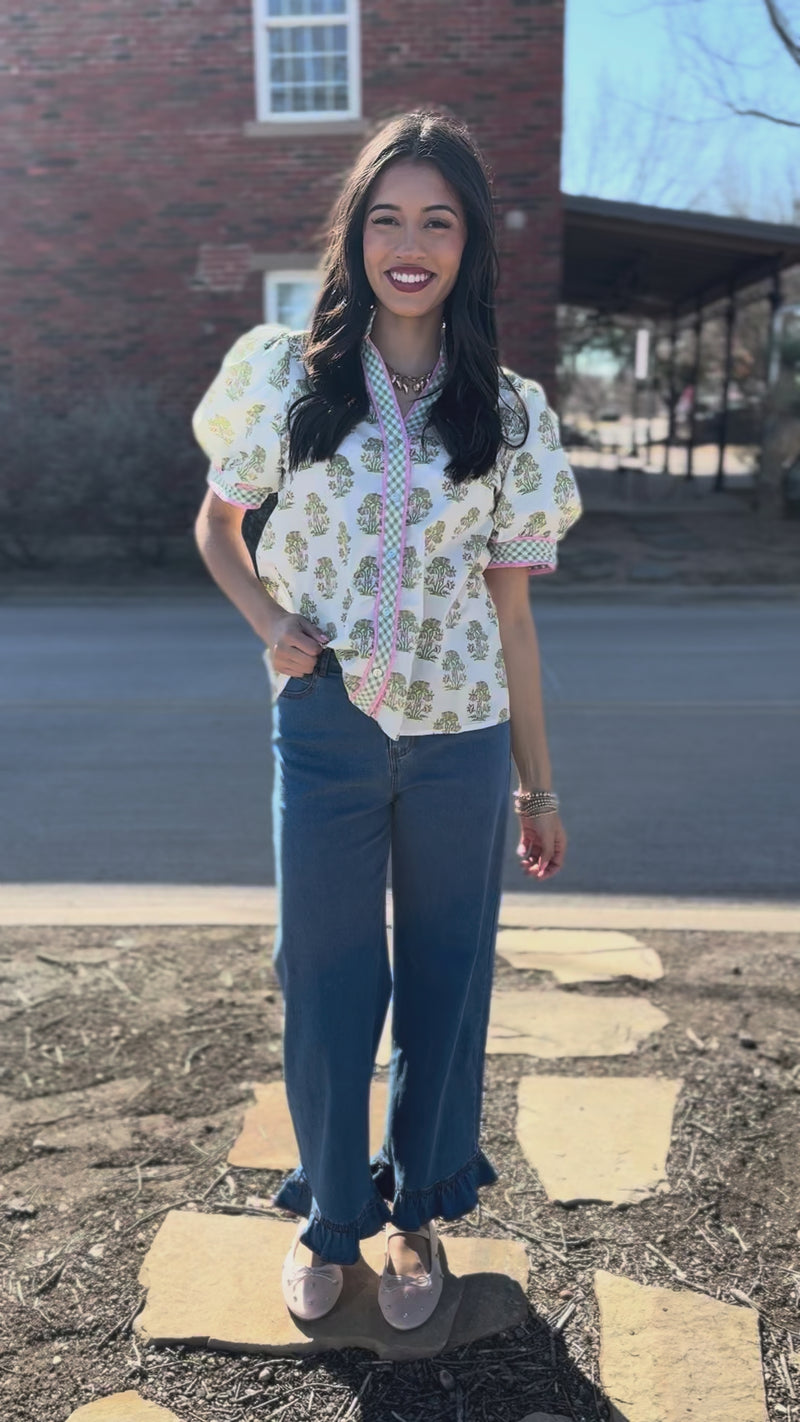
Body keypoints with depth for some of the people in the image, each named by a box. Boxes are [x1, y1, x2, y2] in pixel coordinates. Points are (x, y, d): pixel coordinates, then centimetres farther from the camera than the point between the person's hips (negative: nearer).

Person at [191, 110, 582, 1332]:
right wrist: (269, 619, -9)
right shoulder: (286, 373, 0)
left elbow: (510, 611, 5)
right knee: (327, 983, 10)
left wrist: (539, 785, 6)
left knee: (447, 983, 12)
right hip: (326, 732, -1)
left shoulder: (508, 411, 3)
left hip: (462, 740, 1)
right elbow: (216, 525, 12)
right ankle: (331, 1217, 34)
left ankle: (419, 1212, 35)